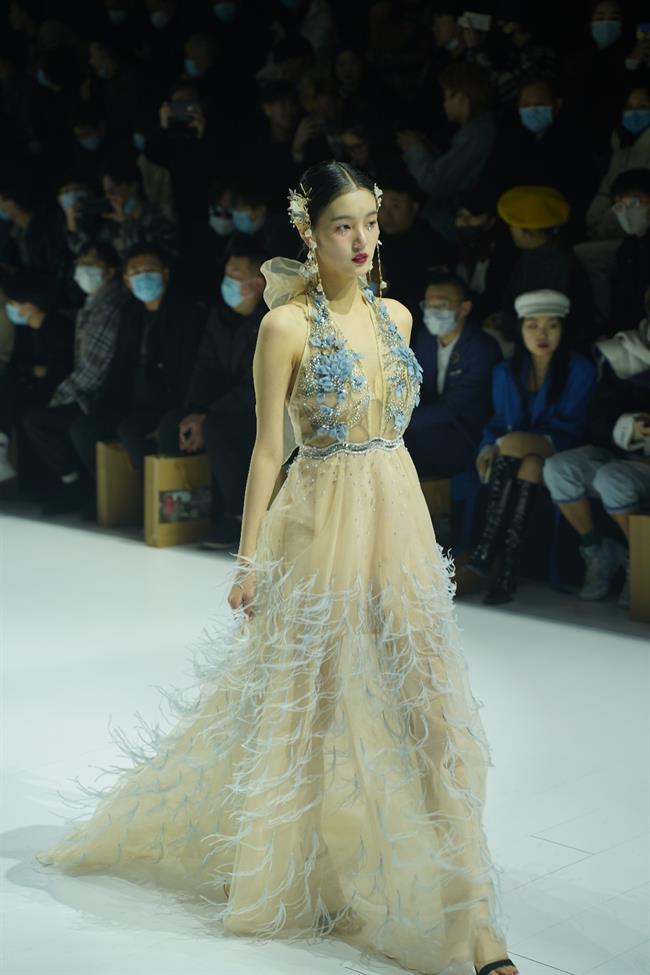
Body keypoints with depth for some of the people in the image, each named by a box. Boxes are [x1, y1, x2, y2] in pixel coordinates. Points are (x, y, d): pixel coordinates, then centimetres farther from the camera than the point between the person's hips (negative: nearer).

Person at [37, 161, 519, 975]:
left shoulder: (395, 315, 9)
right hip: (323, 526, -5)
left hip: (400, 519, 5)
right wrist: (249, 559, -8)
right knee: (310, 705, 7)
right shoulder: (286, 326, -7)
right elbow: (268, 447, -7)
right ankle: (279, 864, 33)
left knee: (425, 709, 4)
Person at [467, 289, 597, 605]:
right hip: (520, 456, 3)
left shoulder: (580, 370, -1)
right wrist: (489, 447, -12)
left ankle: (487, 546, -34)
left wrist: (507, 443, -18)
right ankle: (508, 568, -40)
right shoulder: (505, 371, 11)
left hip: (558, 453, -3)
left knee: (514, 443, -35)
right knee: (529, 464, -35)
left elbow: (570, 426, -7)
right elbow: (498, 421, 13)